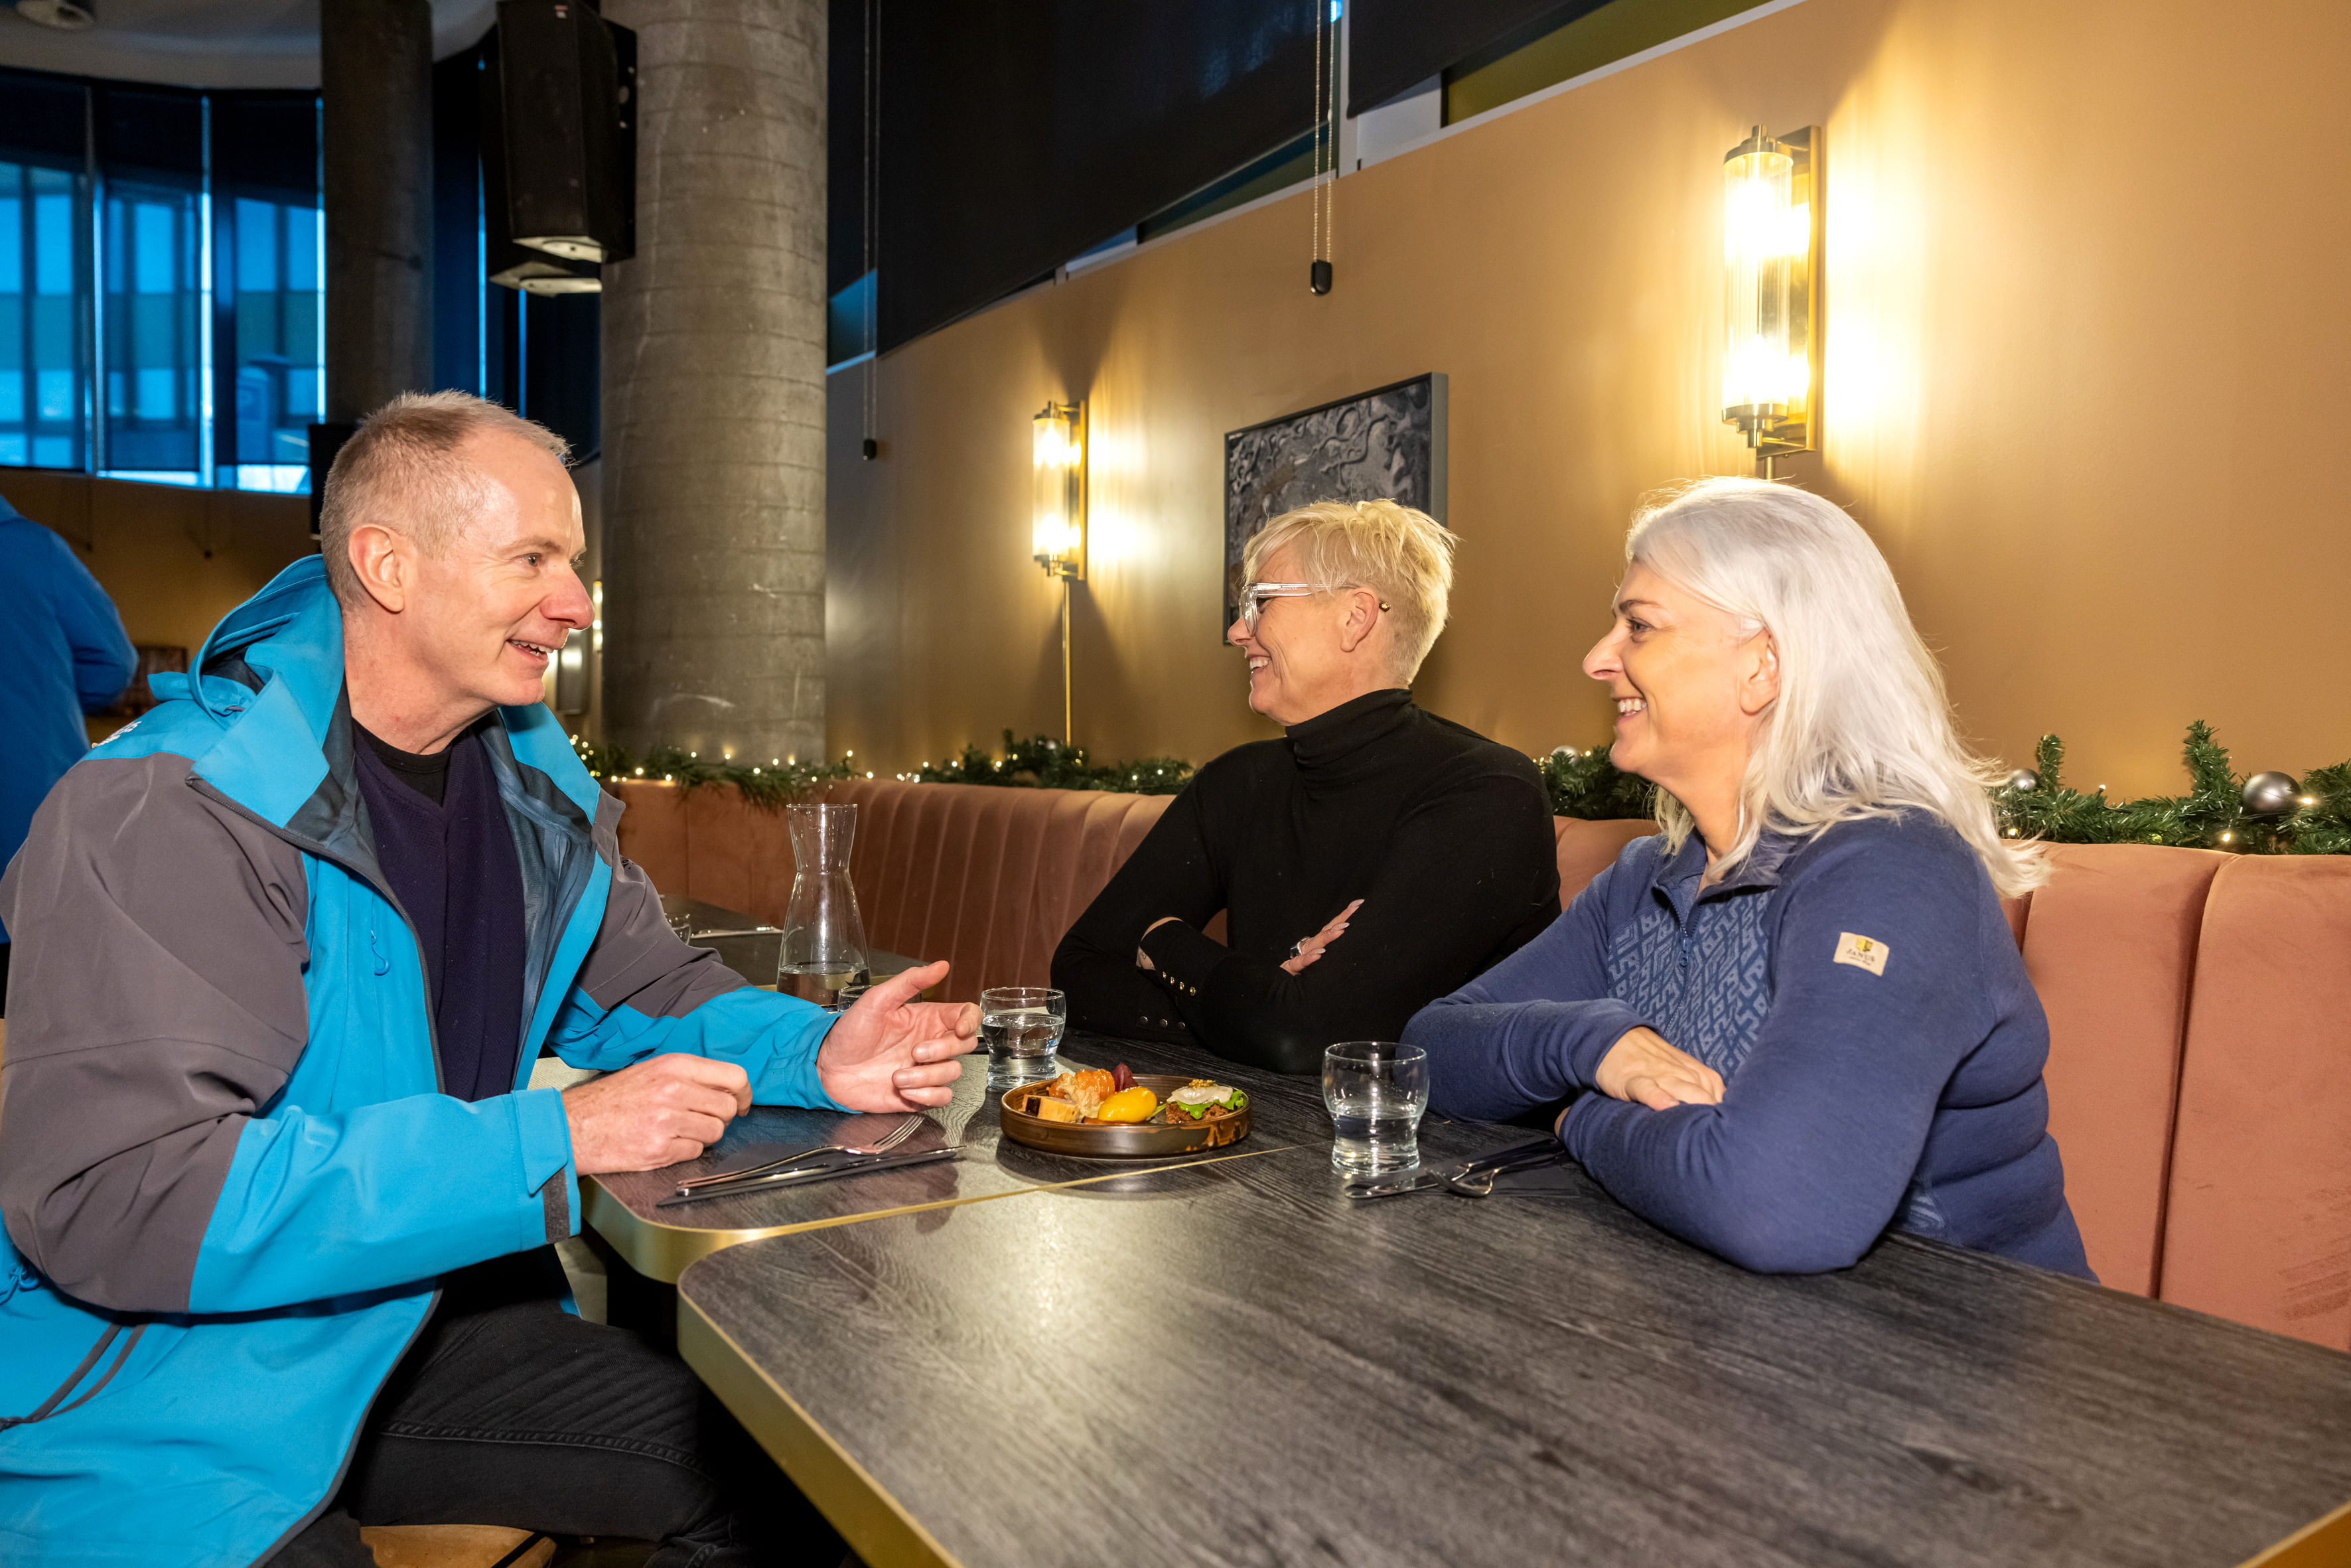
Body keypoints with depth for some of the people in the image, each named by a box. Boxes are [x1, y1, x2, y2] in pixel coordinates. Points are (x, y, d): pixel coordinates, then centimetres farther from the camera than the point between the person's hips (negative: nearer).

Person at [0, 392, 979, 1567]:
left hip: (426, 1327, 7)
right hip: (153, 1400, -6)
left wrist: (819, 1054, -11)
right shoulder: (164, 811, -21)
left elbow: (643, 992, 11)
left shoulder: (529, 778, 3)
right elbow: (112, 1197, -28)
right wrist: (550, 1142, -31)